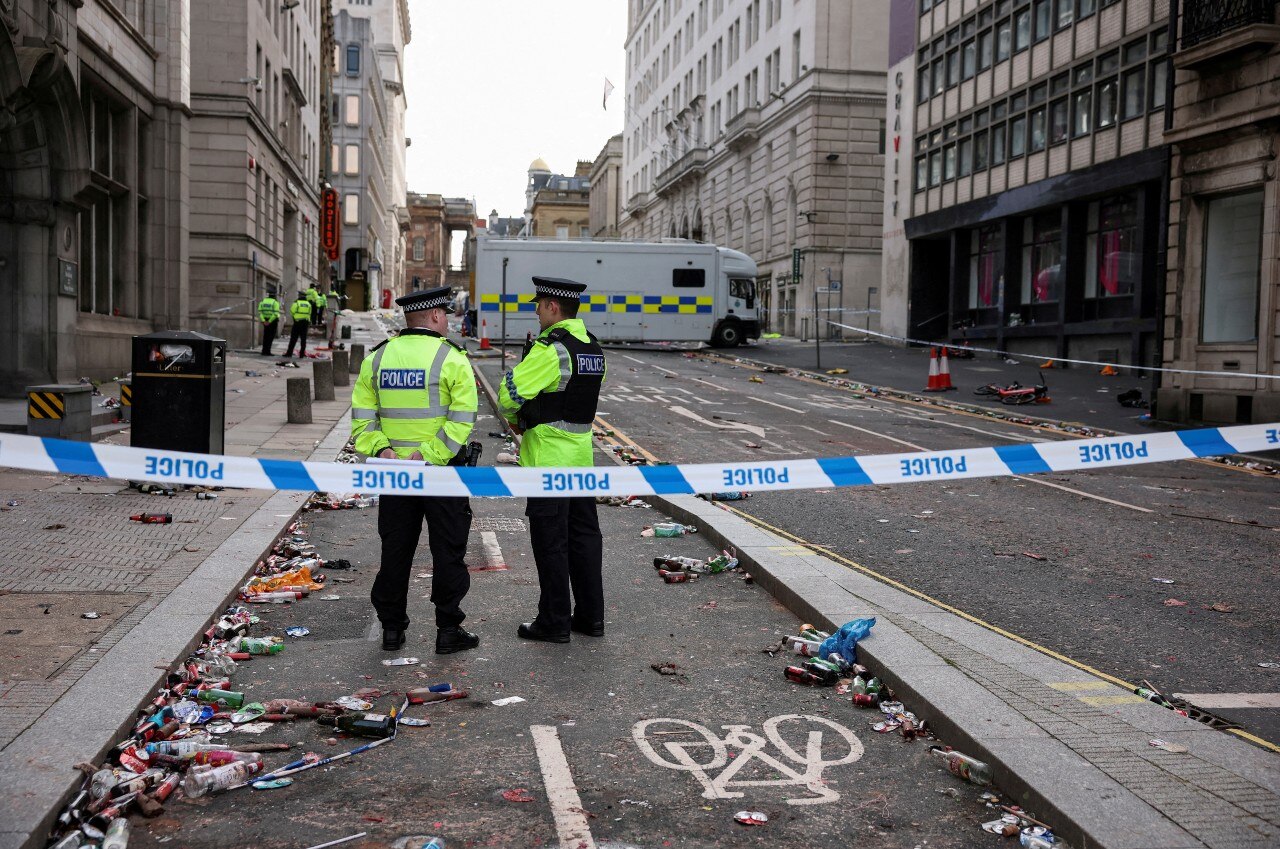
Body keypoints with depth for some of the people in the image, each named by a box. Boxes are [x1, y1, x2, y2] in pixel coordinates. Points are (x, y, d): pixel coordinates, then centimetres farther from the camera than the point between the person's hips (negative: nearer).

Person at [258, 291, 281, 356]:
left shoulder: (263, 301, 5)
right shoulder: (275, 302, -9)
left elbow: (260, 312, -5)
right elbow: (276, 313, -20)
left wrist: (264, 321, -10)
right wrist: (269, 321, -17)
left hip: (265, 321, 4)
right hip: (273, 321, -4)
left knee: (265, 336, 13)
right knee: (271, 337, -1)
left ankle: (264, 351, 12)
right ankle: (267, 351, -6)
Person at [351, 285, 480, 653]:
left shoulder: (377, 358, 6)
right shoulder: (452, 359, -9)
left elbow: (362, 416, 1)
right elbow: (461, 420, -18)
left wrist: (381, 449, -8)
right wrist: (429, 455, -18)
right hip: (442, 472, -4)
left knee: (395, 550, 13)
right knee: (448, 552, 5)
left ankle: (392, 628, 19)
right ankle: (448, 630, 9)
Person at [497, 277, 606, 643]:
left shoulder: (550, 349, -18)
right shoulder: (593, 348, 10)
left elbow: (510, 394, -19)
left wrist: (513, 416, 3)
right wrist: (528, 421, 7)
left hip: (549, 459, -8)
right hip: (582, 454, 8)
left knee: (550, 541, 0)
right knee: (584, 535, 13)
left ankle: (554, 622, 8)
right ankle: (591, 616, 20)